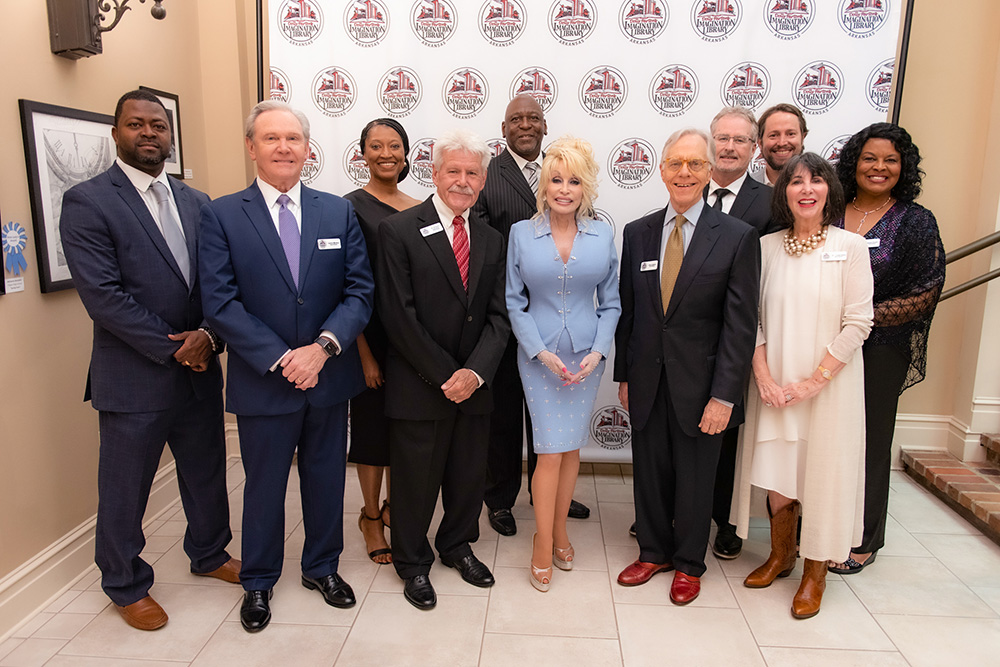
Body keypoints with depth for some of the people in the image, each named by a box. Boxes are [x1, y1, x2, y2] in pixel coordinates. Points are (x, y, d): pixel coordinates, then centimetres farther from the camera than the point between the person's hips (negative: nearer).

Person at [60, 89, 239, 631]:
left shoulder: (196, 202, 8)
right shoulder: (87, 201, -9)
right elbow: (102, 295, -16)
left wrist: (208, 336, -12)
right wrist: (173, 348, -16)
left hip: (199, 369, 5)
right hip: (133, 378, -5)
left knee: (207, 471, 19)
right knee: (124, 489, 12)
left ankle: (209, 553, 43)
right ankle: (126, 586, 34)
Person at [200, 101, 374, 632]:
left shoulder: (339, 212, 3)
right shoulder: (221, 215, -4)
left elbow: (360, 290, -3)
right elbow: (220, 303, -11)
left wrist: (323, 347, -17)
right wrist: (281, 359, -17)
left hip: (329, 377, 3)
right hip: (262, 382, -2)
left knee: (326, 480, 17)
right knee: (263, 486, 14)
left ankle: (322, 568, 40)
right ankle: (258, 582, 37)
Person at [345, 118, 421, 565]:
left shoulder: (419, 210, 8)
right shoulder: (351, 207, -8)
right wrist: (364, 353, -15)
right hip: (372, 336, -5)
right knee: (373, 425, 8)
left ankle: (393, 506, 36)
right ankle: (371, 517, 27)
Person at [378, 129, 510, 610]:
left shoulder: (491, 241, 8)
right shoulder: (399, 231, -8)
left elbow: (499, 316, 4)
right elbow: (398, 316, -13)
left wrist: (475, 372, -11)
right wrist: (444, 376, -14)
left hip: (473, 385, 5)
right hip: (418, 386, -4)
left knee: (469, 475, 17)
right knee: (415, 480, 10)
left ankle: (457, 546, 42)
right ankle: (412, 562, 33)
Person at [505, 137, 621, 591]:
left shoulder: (603, 235, 2)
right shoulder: (522, 234, -1)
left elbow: (610, 303, 5)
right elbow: (515, 302, -1)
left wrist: (598, 351, -9)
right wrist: (542, 351, -11)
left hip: (587, 356, 2)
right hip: (539, 355, -2)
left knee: (571, 448, 10)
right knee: (552, 450, -2)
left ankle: (559, 532, 30)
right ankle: (544, 545, 16)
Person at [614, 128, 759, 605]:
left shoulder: (737, 237, -6)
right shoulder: (637, 233, 4)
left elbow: (741, 324, -9)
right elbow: (626, 309, 8)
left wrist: (724, 395, -14)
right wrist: (623, 375, 7)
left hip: (699, 383, -3)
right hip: (647, 381, 3)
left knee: (694, 479, 12)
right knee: (649, 472, 15)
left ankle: (689, 563, 35)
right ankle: (653, 551, 38)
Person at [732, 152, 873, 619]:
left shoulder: (850, 247, -4)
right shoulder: (766, 246, 3)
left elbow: (858, 323, -7)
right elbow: (751, 318, 2)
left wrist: (815, 380, -13)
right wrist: (764, 376, -8)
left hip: (829, 384, -2)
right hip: (773, 383, 2)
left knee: (822, 473, 6)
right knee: (775, 471, 10)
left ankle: (815, 572, 25)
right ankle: (781, 555, 33)